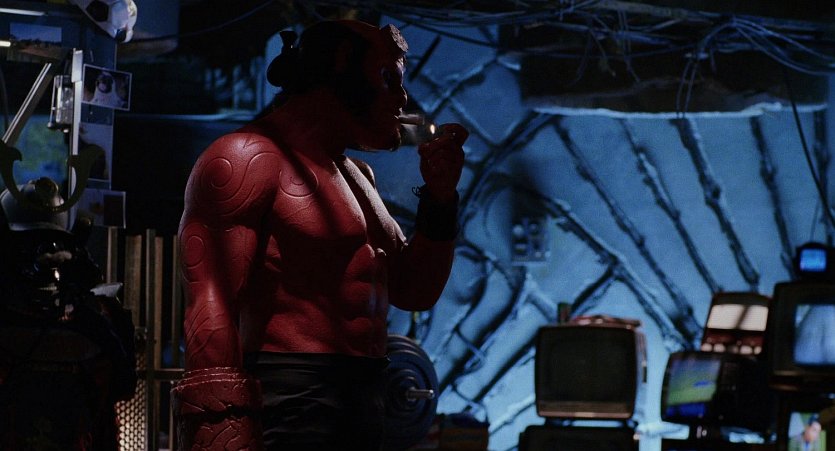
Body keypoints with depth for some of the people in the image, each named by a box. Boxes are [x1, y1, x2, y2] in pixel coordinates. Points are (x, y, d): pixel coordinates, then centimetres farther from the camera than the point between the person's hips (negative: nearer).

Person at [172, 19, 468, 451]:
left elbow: (413, 291, 24)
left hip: (364, 404, 10)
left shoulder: (355, 175, 21)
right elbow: (211, 307, -19)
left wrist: (440, 196, 10)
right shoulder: (250, 157, -9)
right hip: (290, 409, -9)